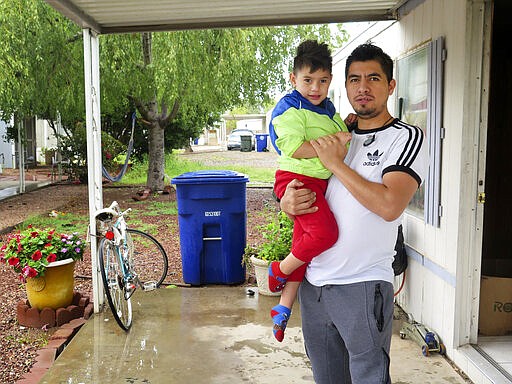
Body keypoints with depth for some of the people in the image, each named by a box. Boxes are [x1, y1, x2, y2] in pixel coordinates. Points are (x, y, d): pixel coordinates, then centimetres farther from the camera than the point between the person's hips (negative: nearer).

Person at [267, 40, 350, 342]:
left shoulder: (328, 108, 17)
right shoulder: (290, 108, -10)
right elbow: (293, 147, -23)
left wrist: (349, 129, 11)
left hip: (320, 181, 9)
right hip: (298, 178, -9)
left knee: (304, 243, 11)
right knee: (325, 232, -25)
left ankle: (284, 307, 21)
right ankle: (280, 270, 0)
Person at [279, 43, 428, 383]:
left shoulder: (407, 138, -6)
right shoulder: (336, 138, 12)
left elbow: (390, 206, -22)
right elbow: (290, 193, 17)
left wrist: (337, 164, -14)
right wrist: (289, 203, -8)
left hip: (363, 286, -6)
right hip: (314, 281, 6)